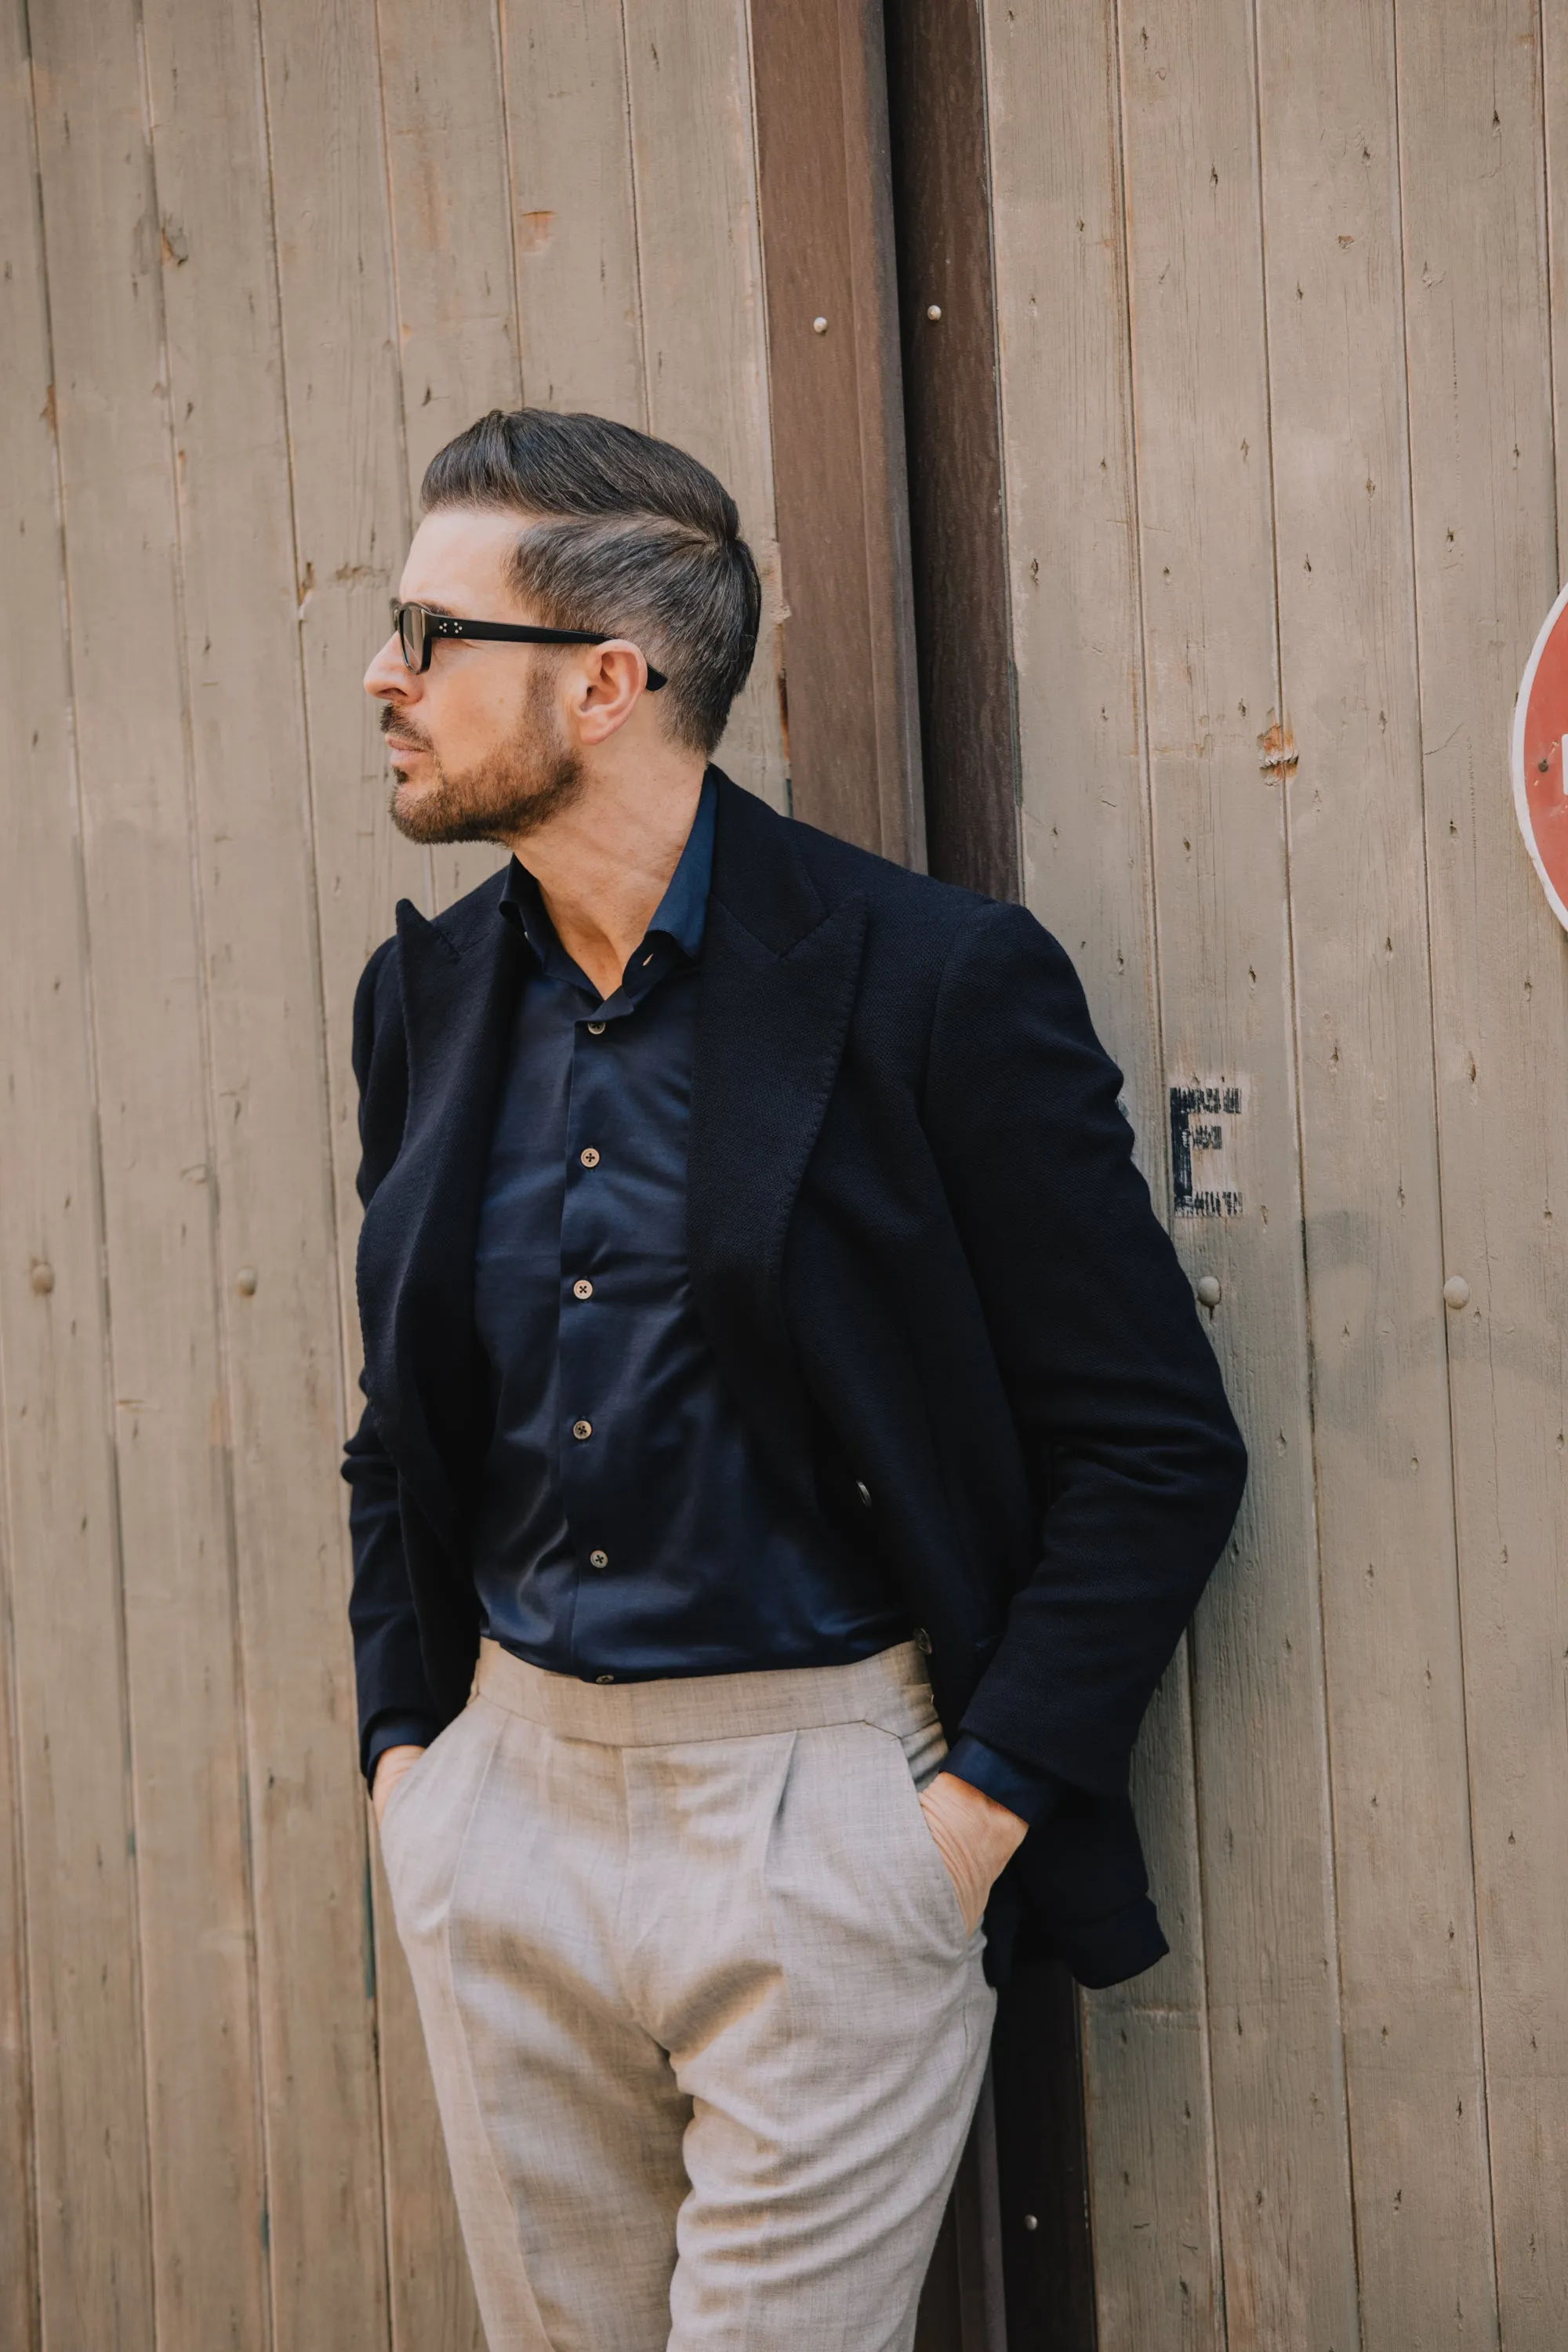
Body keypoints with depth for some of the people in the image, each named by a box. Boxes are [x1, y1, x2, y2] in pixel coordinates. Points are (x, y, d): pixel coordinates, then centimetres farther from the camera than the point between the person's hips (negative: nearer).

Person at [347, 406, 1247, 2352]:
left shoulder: (938, 981, -12)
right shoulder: (429, 993, 7)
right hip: (503, 1811, 6)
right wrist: (402, 1743, 8)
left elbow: (1161, 1445, -10)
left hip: (819, 1822, -5)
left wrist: (977, 1816, -13)